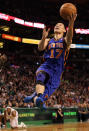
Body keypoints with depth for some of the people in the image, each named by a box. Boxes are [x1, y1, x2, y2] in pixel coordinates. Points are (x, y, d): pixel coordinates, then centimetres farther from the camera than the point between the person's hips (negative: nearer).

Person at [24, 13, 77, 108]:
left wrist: (71, 24, -36)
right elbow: (40, 48, -3)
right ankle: (39, 96, -53)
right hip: (46, 65, 0)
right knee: (41, 76, -36)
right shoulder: (48, 41, 19)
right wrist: (43, 37, -26)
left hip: (57, 69, 0)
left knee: (46, 93, -11)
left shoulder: (65, 41, 12)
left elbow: (69, 38, -15)